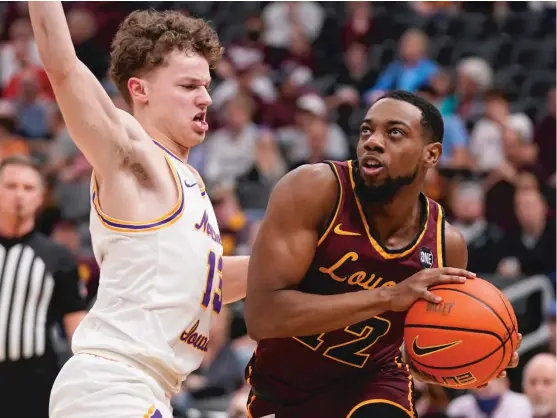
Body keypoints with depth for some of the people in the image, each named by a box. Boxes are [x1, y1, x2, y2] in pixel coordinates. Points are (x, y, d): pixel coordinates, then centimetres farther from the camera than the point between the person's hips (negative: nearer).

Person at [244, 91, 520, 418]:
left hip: (373, 380, 1)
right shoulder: (313, 190, -23)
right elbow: (261, 316, -32)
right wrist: (388, 297, -37)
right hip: (282, 385, -1)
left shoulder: (447, 243, -13)